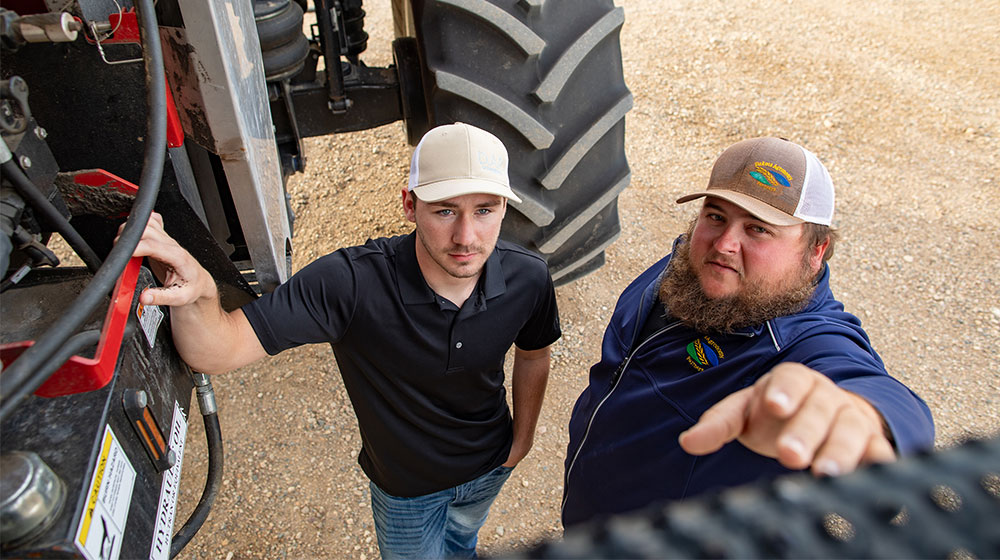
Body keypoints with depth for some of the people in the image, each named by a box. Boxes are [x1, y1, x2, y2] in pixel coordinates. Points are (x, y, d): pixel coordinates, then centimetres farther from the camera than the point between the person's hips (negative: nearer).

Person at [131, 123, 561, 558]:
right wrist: (198, 294, -59)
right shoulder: (351, 283, -38)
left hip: (490, 467, 4)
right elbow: (218, 351, -37)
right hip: (405, 483, -3)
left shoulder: (528, 279, -25)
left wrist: (522, 439, 6)